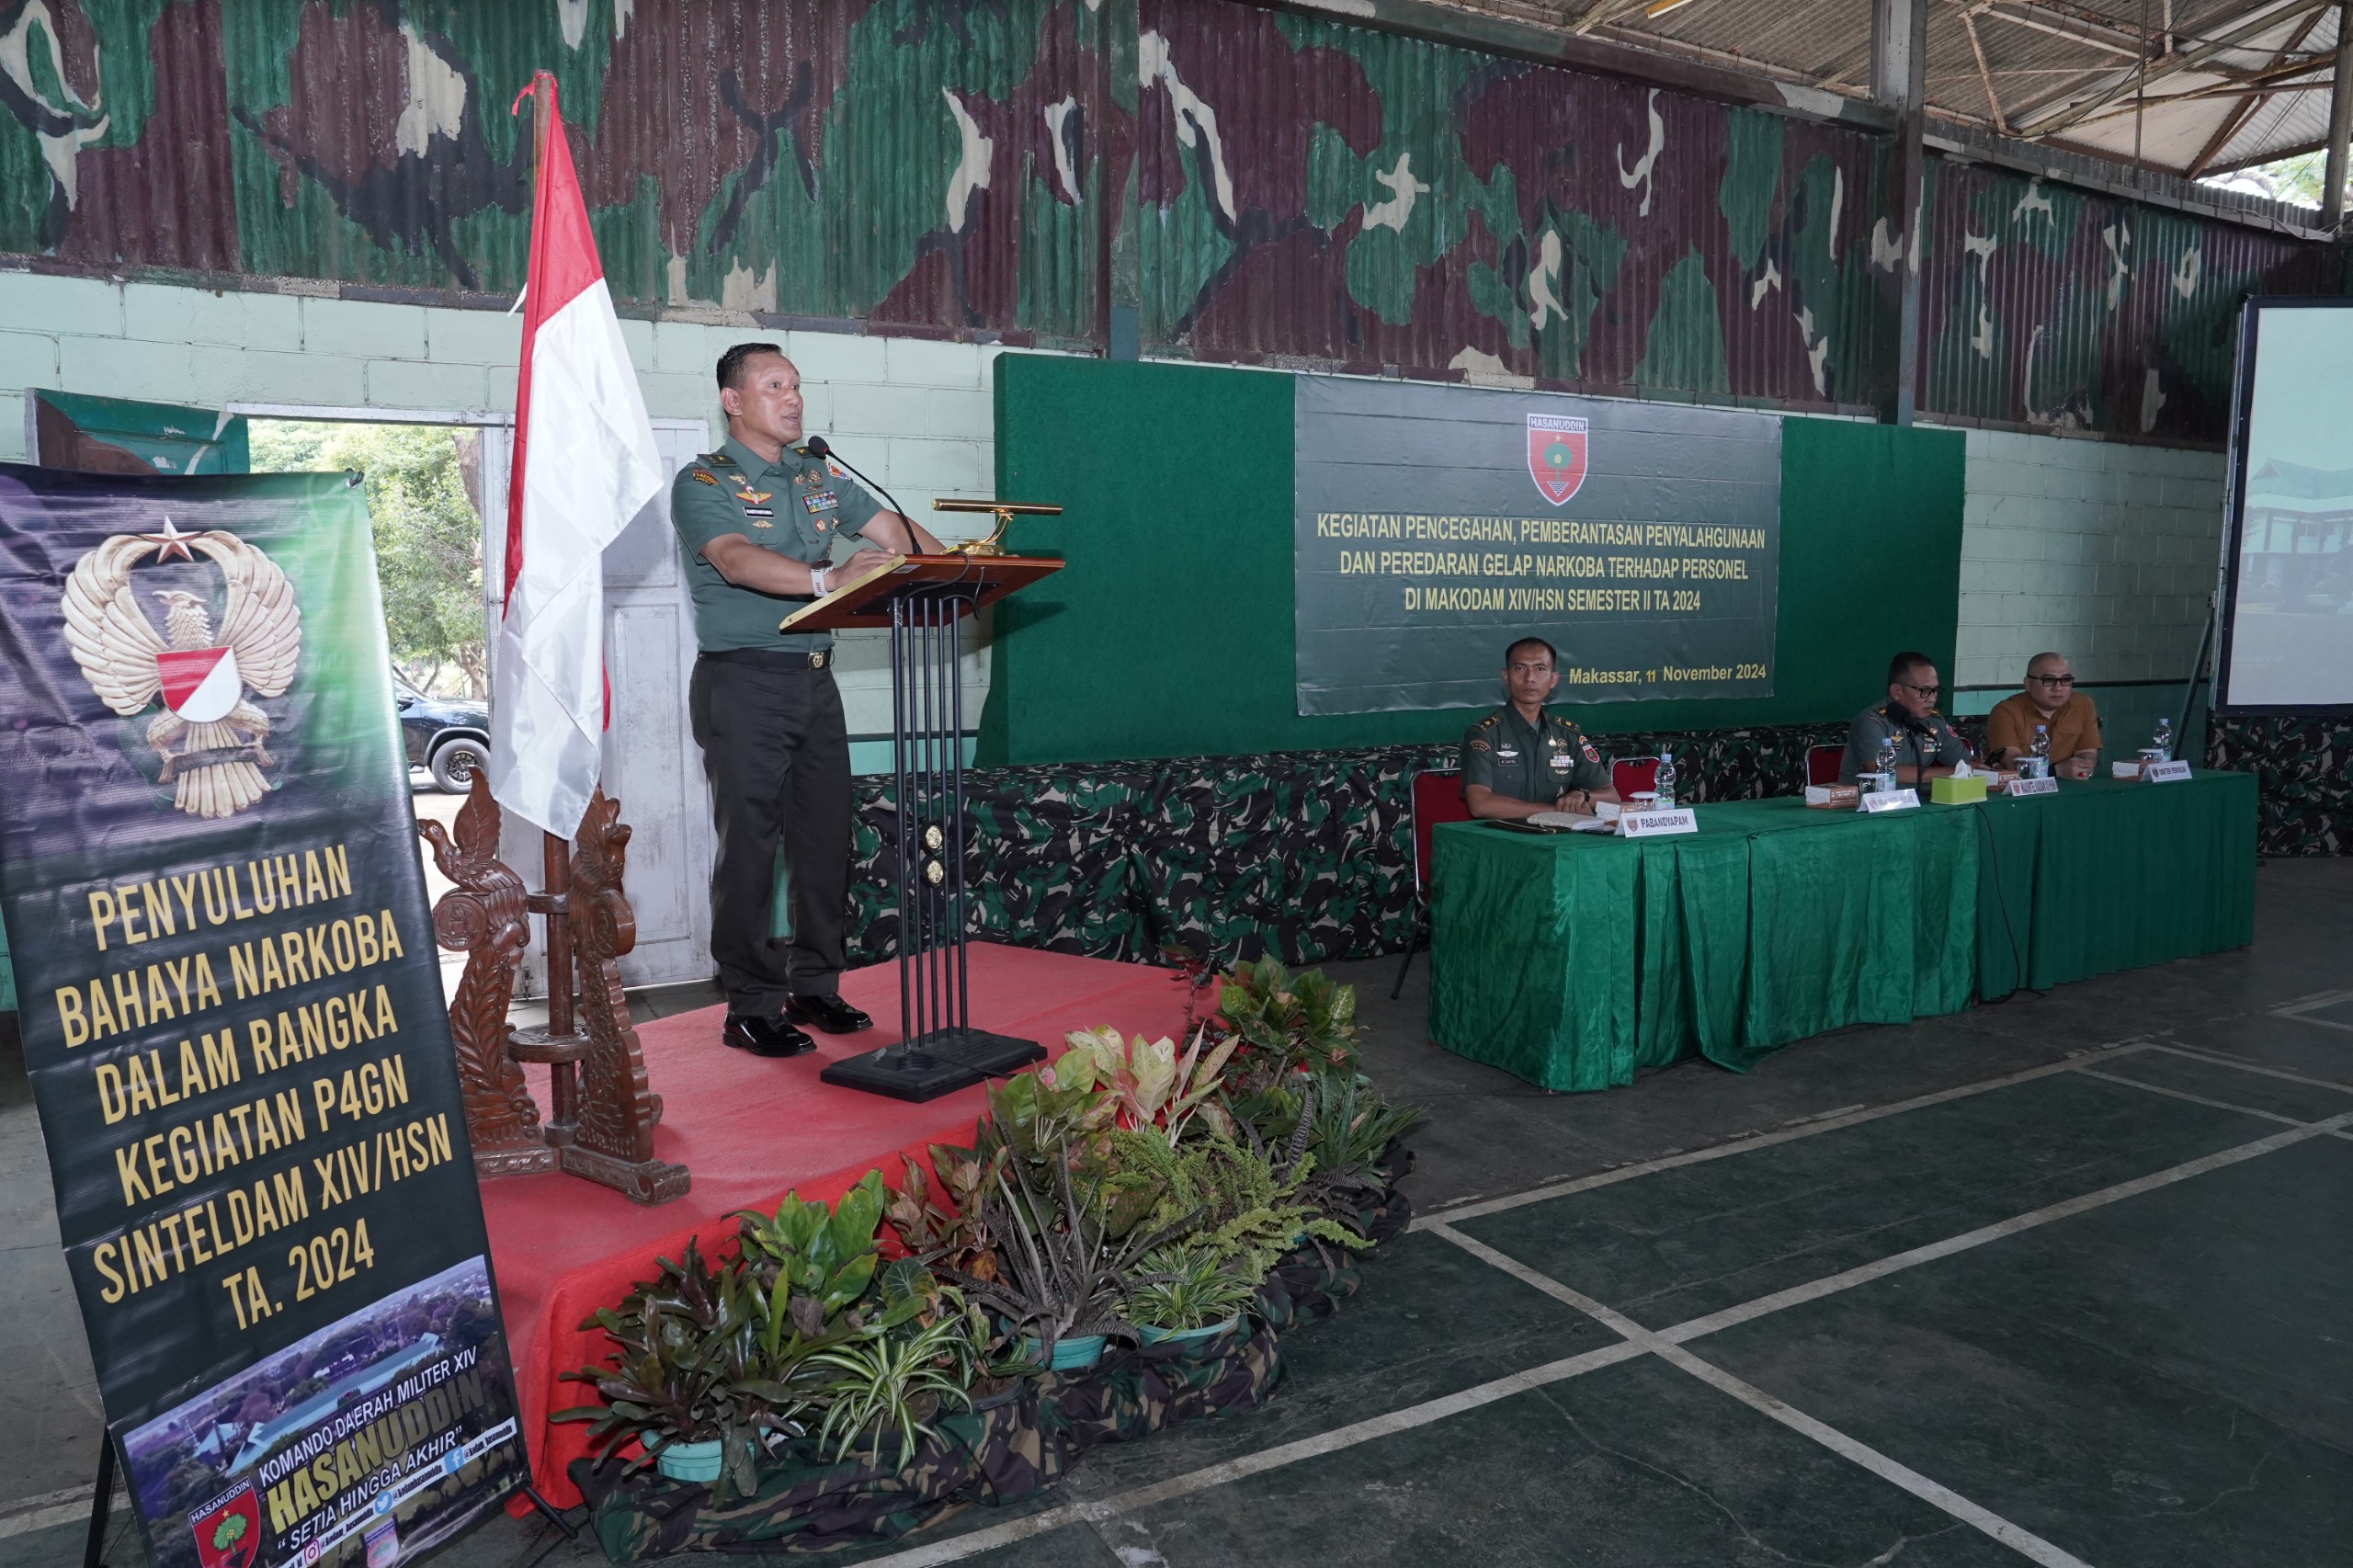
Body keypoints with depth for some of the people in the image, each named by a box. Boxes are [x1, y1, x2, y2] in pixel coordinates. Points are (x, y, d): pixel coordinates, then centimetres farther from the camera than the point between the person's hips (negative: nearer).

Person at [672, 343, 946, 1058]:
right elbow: (737, 560, -23)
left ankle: (815, 985, 21)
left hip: (814, 677, 6)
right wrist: (828, 578, -38)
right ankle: (752, 1006, 5)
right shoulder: (704, 482, -5)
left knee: (824, 836, 9)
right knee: (750, 842, -4)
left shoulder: (819, 476, 15)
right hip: (744, 682, -6)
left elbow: (892, 529, 11)